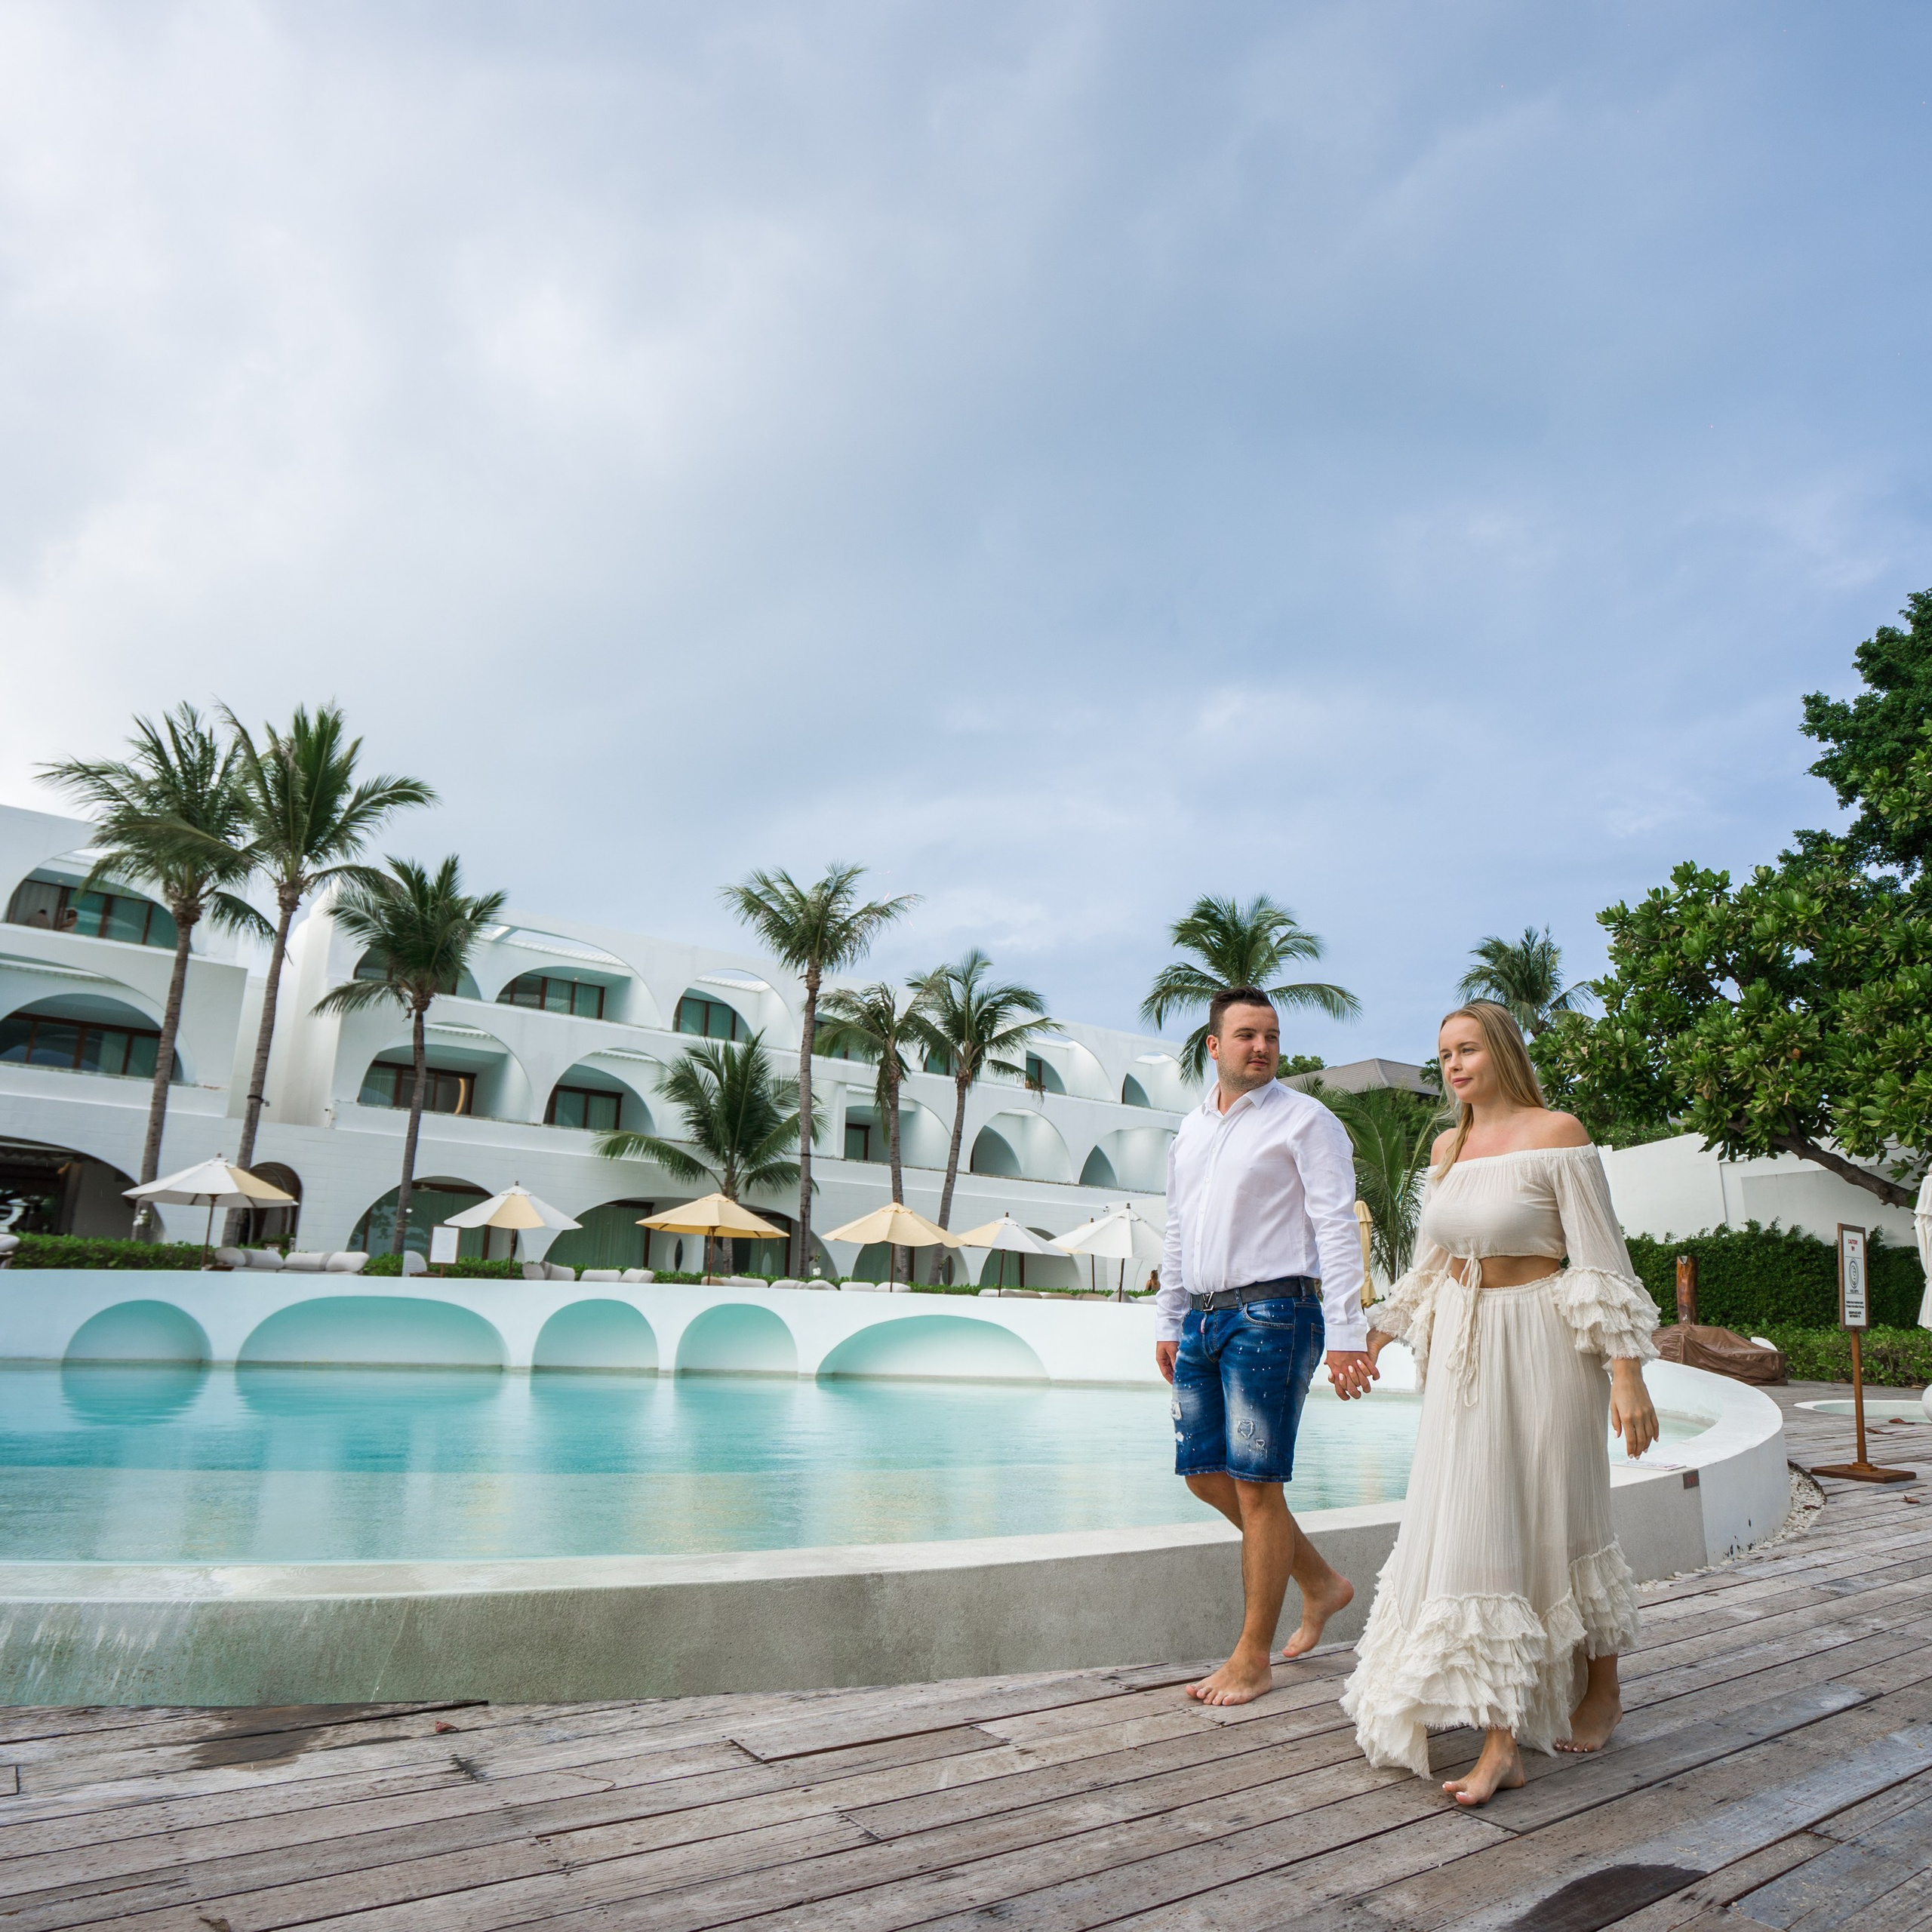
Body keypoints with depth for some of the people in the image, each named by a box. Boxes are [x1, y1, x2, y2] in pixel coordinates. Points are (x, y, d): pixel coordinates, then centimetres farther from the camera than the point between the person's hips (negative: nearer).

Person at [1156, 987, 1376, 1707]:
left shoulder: (1305, 1120, -3)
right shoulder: (1190, 1130, 16)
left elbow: (1337, 1227, -9)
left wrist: (1345, 1333, -16)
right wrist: (1168, 1322, 19)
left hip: (1272, 1315, -7)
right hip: (1202, 1317, 7)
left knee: (1255, 1485, -3)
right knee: (1206, 1474, 11)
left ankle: (1253, 1659, 11)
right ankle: (1321, 1582, 30)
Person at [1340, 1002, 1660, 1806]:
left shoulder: (1557, 1135, -9)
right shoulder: (1448, 1147, 8)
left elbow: (1604, 1260, -11)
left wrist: (1627, 1373, -15)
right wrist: (1374, 1337, 21)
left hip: (1540, 1347, -5)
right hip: (1463, 1350, 5)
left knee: (1556, 1520, 8)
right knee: (1474, 1525, 3)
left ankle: (1602, 1688, 34)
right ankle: (1501, 1741, 15)